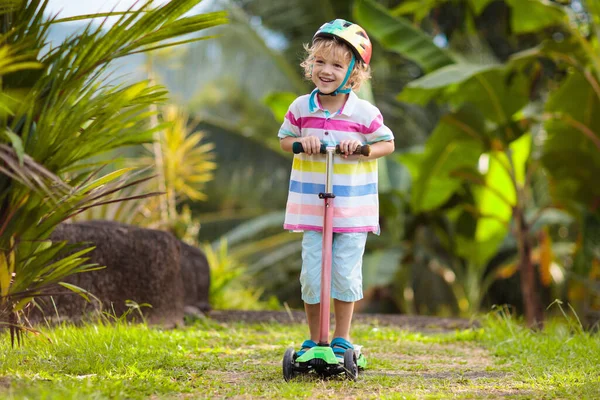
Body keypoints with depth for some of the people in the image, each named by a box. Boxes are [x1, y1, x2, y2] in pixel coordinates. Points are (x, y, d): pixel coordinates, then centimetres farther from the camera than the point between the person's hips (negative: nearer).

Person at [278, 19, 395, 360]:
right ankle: (314, 339, 17)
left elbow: (388, 143, 1)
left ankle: (342, 339, 18)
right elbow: (284, 139, 11)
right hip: (310, 207, 2)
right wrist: (301, 142, -11)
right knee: (311, 273, 3)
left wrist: (361, 148, -17)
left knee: (345, 273, 3)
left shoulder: (364, 112, -9)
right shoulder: (301, 108, -2)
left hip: (352, 210, -2)